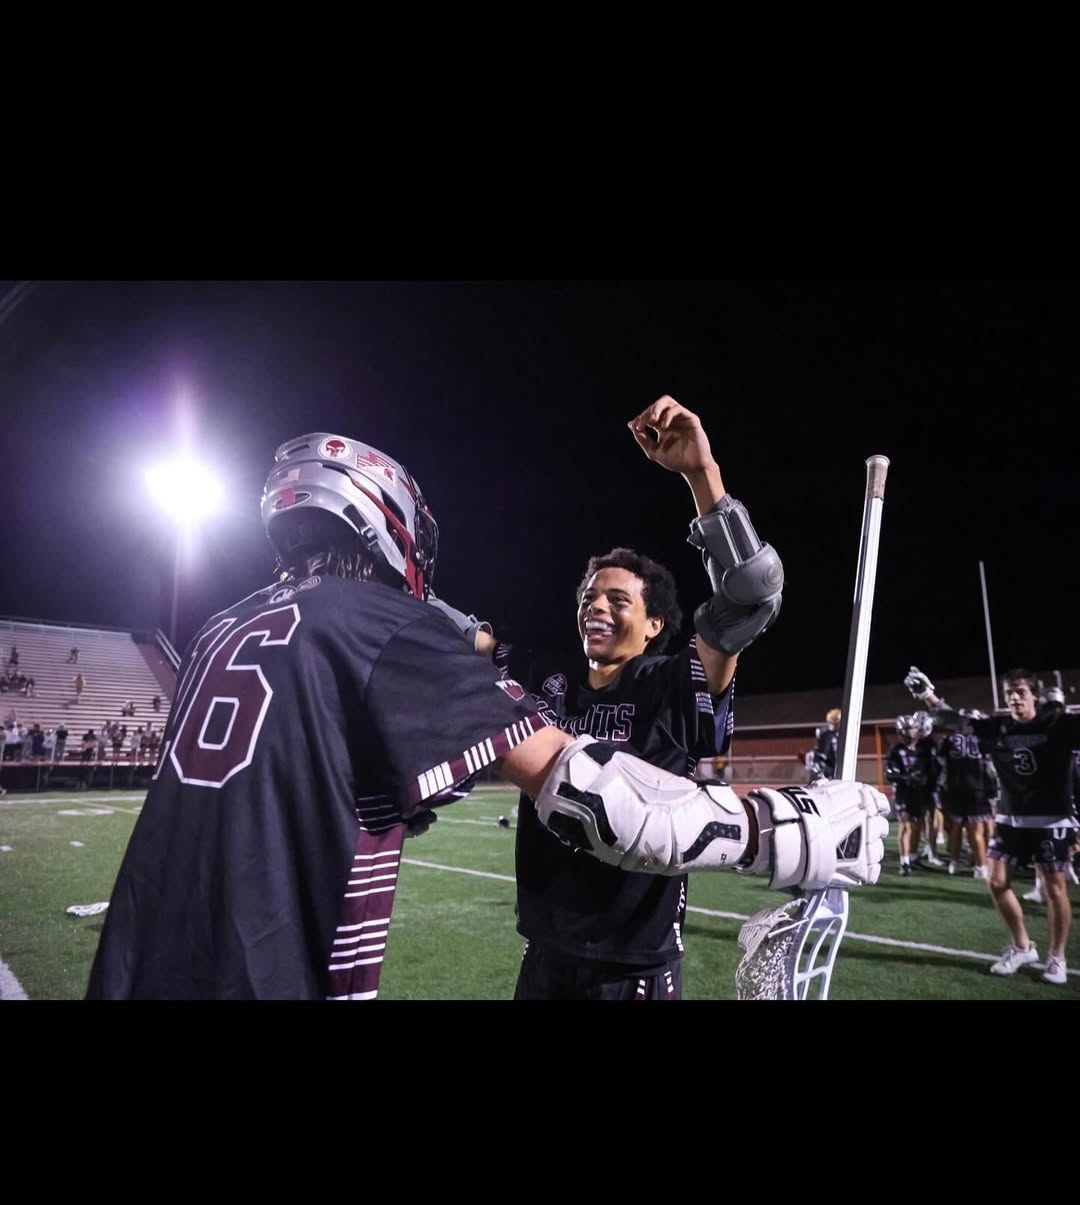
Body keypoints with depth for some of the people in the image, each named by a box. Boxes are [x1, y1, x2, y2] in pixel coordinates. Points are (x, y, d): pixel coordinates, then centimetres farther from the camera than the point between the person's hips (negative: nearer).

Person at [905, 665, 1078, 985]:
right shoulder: (997, 728, -1)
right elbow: (954, 721, -1)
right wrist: (927, 694, -12)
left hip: (1051, 819, -4)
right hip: (1011, 818, 4)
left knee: (1054, 887, 3)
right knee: (998, 881, 3)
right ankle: (1022, 947, 23)